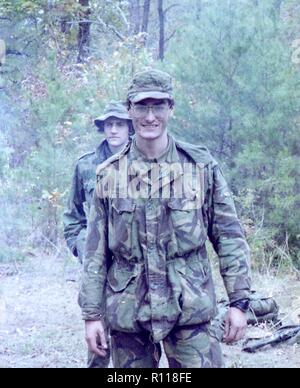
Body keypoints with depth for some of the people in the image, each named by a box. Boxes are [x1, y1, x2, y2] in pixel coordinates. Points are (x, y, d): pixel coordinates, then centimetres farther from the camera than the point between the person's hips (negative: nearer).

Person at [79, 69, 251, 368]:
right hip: (128, 313, 1)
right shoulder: (109, 175, 3)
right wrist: (92, 314, 3)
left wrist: (239, 302, -1)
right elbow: (96, 251, 6)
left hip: (189, 310, -1)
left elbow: (229, 237, 3)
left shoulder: (202, 167, 1)